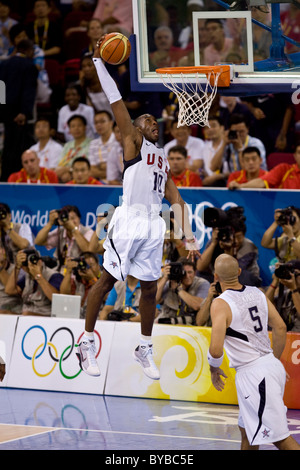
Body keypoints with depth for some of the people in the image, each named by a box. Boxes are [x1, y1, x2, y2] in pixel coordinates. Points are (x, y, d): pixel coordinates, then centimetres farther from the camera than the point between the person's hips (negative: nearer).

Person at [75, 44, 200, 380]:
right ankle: (86, 343, 1)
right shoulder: (134, 142, 6)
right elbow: (116, 101, 0)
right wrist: (99, 62, -1)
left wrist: (189, 238, 10)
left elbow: (176, 201, 19)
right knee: (106, 280, -4)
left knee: (149, 289, 9)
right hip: (128, 222, -6)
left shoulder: (163, 160, 23)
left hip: (153, 227, 6)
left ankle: (144, 349, 19)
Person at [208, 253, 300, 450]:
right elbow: (281, 328, 10)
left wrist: (214, 369, 2)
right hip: (272, 365, 8)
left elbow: (216, 350, -19)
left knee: (280, 437, -7)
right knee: (247, 429, 24)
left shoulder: (220, 304, -15)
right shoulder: (257, 293, 6)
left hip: (253, 374, -8)